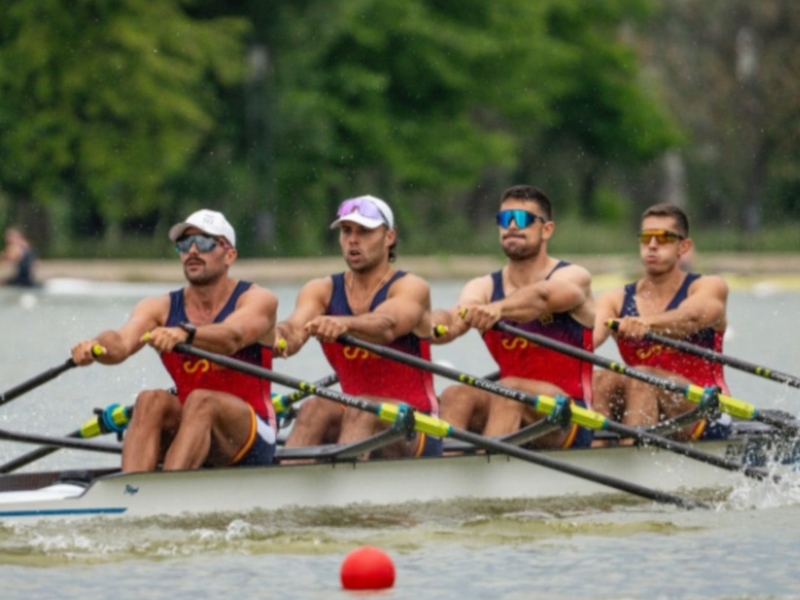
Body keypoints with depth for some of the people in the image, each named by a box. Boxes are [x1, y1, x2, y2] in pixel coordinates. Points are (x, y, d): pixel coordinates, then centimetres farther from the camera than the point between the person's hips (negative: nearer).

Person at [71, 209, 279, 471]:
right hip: (190, 429, 4)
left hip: (252, 440, -3)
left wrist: (184, 333, -50)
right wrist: (95, 346, -42)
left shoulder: (257, 300, -5)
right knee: (151, 401, -25)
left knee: (201, 401, -32)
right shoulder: (161, 308, 4)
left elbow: (231, 338, -29)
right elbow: (122, 342, -17)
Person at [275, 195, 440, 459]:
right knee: (314, 409, -26)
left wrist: (344, 324, -51)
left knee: (361, 410, -33)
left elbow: (386, 326, -29)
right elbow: (297, 325, -15)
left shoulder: (411, 288, -6)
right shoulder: (322, 290, 7)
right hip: (353, 419, 4)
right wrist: (282, 335, -41)